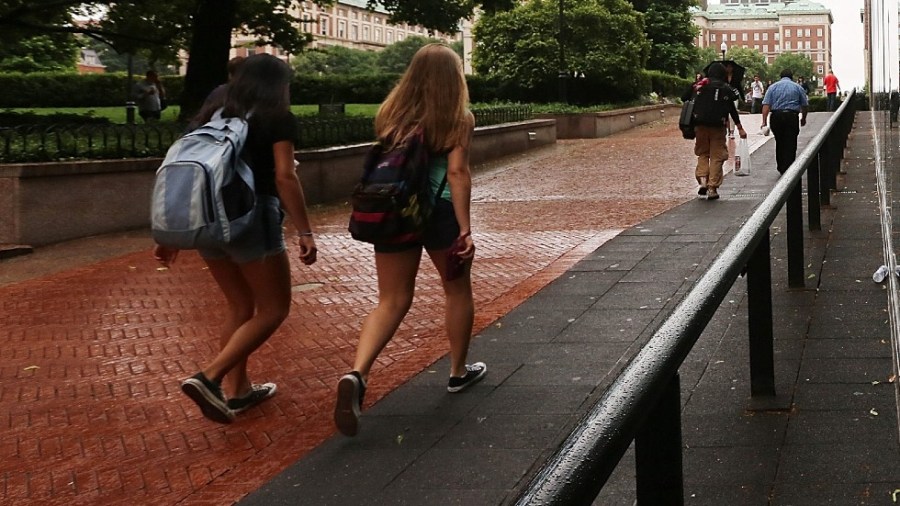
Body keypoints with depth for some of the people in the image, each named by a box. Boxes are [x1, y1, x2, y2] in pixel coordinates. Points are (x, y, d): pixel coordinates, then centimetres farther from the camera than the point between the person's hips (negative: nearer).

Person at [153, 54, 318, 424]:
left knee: (241, 306, 19)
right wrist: (305, 232, -10)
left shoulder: (213, 115, 17)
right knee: (274, 308, 2)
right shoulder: (277, 119, 0)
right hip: (252, 216, -7)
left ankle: (236, 390, 21)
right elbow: (284, 177, -11)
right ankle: (209, 378, -12)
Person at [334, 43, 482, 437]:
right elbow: (457, 173, -12)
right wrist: (465, 229, -13)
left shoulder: (391, 112, 8)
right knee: (457, 290, 19)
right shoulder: (458, 118, -3)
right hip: (439, 210, -3)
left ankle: (357, 374, -16)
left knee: (392, 301, 6)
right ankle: (458, 371, 32)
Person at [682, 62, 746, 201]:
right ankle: (712, 188, 0)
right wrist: (740, 128, 5)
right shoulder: (726, 89, 1)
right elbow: (733, 110, 1)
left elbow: (684, 98, 4)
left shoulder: (699, 85, 4)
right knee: (716, 157, 5)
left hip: (700, 125, 2)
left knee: (702, 154, 17)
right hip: (718, 126, -2)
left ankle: (702, 180, -2)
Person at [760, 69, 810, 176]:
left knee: (779, 143, 16)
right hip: (792, 116, -2)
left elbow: (766, 105, -2)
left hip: (776, 116, 2)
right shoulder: (797, 87, 8)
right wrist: (803, 118, 25)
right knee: (790, 145, 0)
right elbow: (805, 105, 9)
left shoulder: (772, 87, 10)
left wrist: (764, 121, -5)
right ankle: (787, 170, -5)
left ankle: (780, 168, 24)